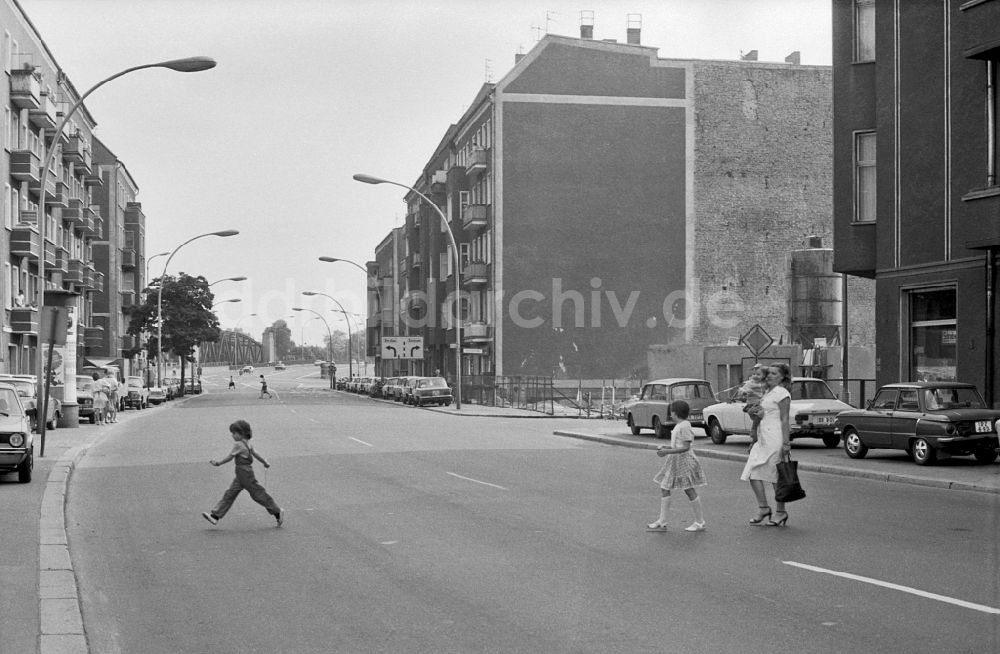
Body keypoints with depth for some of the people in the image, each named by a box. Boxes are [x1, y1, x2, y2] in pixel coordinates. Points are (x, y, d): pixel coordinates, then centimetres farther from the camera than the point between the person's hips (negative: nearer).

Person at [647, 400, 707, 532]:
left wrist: (668, 451, -23)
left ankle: (700, 522, 7)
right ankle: (662, 522, 8)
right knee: (664, 488, 6)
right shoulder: (678, 425, 14)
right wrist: (665, 447, 10)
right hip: (675, 461, 10)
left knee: (689, 491, -3)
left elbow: (686, 447, -21)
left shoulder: (684, 426, -16)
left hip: (684, 460, -10)